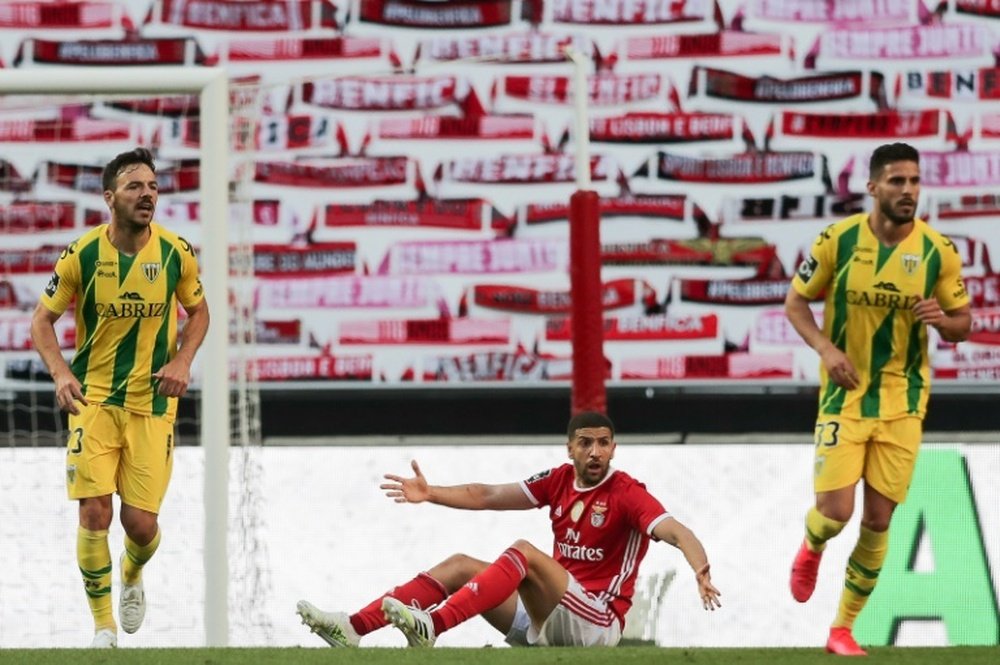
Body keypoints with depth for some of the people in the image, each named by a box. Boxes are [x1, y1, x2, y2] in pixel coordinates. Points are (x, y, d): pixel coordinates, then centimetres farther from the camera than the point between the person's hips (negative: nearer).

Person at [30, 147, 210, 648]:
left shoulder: (176, 253, -5)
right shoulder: (82, 254, -8)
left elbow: (199, 310, 12)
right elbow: (43, 320, 1)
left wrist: (182, 361, -6)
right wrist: (60, 374, -15)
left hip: (153, 404, 1)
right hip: (93, 399, -1)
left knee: (141, 523, -1)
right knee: (94, 513, -12)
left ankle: (132, 576, 36)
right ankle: (103, 625, 4)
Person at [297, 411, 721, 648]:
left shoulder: (627, 494, -11)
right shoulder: (559, 482, 8)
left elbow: (675, 532, -26)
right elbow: (488, 497, 7)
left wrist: (700, 570, -46)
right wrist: (430, 494, -4)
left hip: (597, 623, -8)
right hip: (549, 618, 8)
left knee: (524, 552, -29)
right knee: (461, 566, 3)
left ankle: (431, 626, -44)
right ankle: (353, 629, -11)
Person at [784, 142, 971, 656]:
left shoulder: (938, 251, -4)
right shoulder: (838, 240, -8)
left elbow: (963, 324, 5)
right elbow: (795, 302, 2)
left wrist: (942, 320, -19)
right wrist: (826, 348, -15)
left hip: (902, 401, 2)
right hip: (845, 396, -2)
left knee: (878, 521, 2)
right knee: (836, 511, -12)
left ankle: (843, 629, 16)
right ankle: (811, 547, 27)